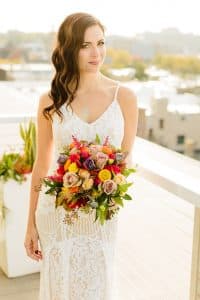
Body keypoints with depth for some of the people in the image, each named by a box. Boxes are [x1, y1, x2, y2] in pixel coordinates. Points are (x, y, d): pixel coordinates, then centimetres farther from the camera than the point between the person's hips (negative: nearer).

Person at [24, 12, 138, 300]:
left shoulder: (124, 97, -5)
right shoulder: (51, 100, -4)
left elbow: (126, 158, 4)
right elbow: (41, 165, 3)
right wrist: (31, 224, 6)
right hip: (56, 212, 0)